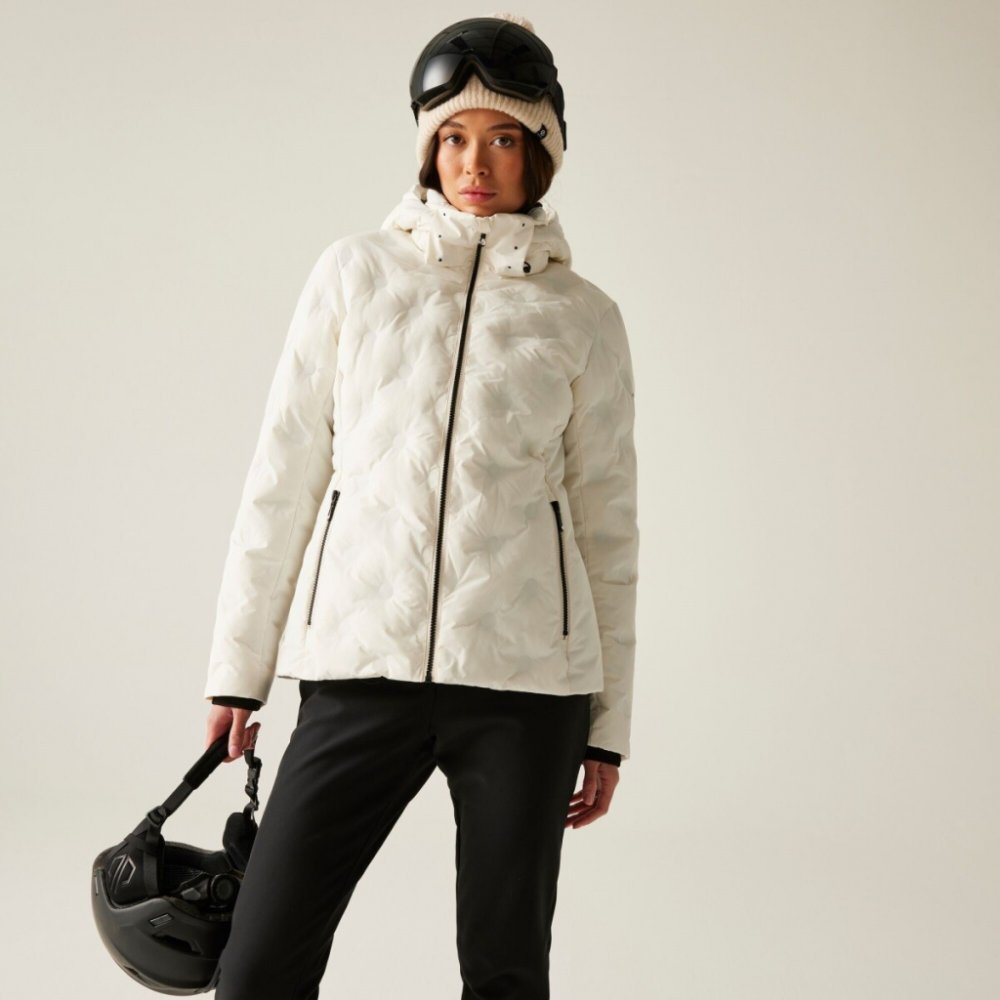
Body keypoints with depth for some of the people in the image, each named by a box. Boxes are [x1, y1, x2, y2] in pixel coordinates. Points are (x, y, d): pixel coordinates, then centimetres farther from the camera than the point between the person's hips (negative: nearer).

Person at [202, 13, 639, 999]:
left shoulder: (583, 316, 5)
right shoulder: (357, 272, 6)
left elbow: (607, 524, 9)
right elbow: (284, 477, 8)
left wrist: (608, 725, 7)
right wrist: (238, 666, 7)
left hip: (526, 678, 0)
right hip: (360, 669, 0)